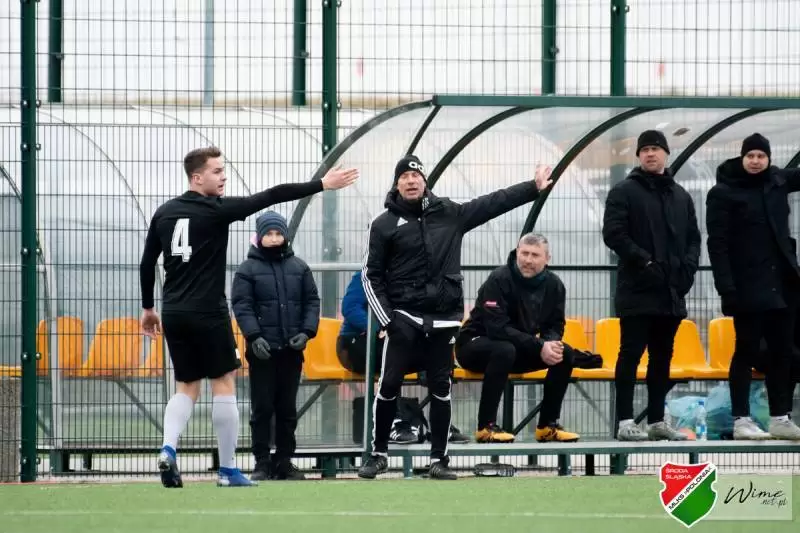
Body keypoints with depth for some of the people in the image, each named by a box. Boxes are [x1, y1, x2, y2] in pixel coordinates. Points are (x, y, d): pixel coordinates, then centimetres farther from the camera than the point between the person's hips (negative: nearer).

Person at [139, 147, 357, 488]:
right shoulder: (215, 210, -9)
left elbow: (147, 263, 13)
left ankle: (168, 450, -10)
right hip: (207, 313, -6)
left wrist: (148, 308, 24)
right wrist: (322, 185, -9)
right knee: (224, 384, 4)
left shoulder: (164, 213, 8)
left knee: (186, 388, 13)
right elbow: (270, 197, -11)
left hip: (174, 314, 6)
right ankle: (227, 470, 5)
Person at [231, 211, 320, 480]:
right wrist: (254, 336, -18)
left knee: (288, 408, 8)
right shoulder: (248, 269, 0)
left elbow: (311, 301, 9)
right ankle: (262, 463, 2)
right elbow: (242, 306, -6)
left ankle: (284, 461, 14)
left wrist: (306, 331, -6)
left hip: (291, 350, 3)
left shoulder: (299, 267, 10)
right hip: (262, 351, -3)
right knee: (262, 408, -2)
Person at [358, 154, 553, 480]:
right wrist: (387, 318, -8)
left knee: (441, 389, 5)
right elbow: (371, 276, 0)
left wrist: (534, 187, 6)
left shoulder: (448, 214, 6)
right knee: (389, 385, -5)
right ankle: (379, 454, 7)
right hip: (404, 318, -2)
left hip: (443, 319, 2)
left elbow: (493, 203, 9)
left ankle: (439, 459, 12)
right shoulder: (384, 224, -1)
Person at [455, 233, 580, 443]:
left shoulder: (554, 285, -3)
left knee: (566, 354, -10)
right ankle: (486, 427, -32)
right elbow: (497, 328, -28)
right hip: (475, 345, -6)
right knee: (505, 350, -38)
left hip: (520, 349, 6)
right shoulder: (500, 279, -22)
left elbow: (555, 326, 4)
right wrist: (539, 346, -33)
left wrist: (551, 343, -22)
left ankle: (547, 426, -2)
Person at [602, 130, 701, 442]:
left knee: (662, 357, 9)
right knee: (631, 354, -7)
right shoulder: (624, 192, -1)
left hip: (672, 292, 6)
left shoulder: (680, 196, 17)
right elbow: (613, 234, -10)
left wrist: (688, 266, -1)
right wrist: (644, 261, -18)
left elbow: (693, 237, 18)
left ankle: (657, 421, 13)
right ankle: (625, 422, -8)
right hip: (637, 290, -6)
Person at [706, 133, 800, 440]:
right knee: (747, 350, -3)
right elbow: (717, 243, -12)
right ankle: (741, 420, 0)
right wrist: (726, 286, -19)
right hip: (748, 286, -6)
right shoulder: (723, 193, -7)